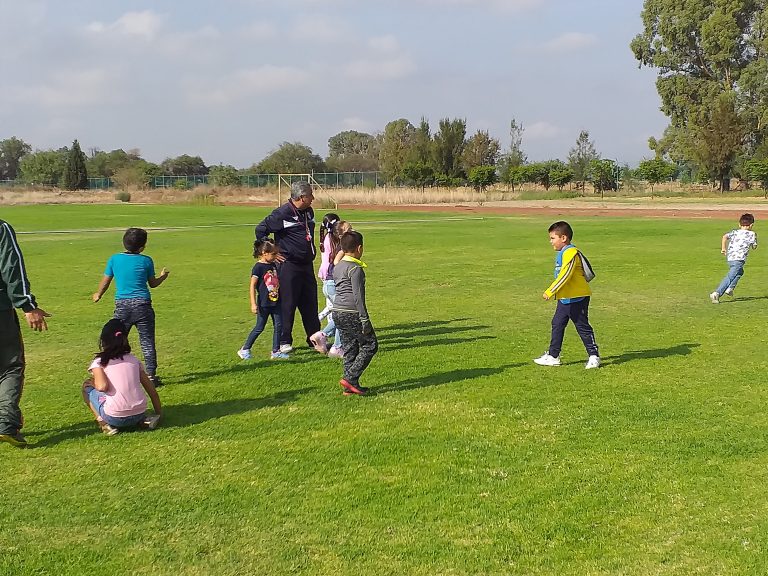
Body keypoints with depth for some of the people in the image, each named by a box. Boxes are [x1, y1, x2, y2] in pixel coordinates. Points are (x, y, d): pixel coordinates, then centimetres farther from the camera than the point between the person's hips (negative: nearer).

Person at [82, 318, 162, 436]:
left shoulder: (99, 362, 2)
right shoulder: (134, 359, 13)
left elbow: (102, 386, -15)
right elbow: (150, 388, 14)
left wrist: (93, 382, 8)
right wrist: (159, 413, 24)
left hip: (114, 417, -4)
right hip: (139, 415, 4)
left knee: (87, 387, 19)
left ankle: (105, 424, 4)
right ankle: (143, 420, 12)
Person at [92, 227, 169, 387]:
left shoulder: (114, 259, 2)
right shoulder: (146, 261, -2)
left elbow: (105, 282, 11)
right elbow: (153, 283, 10)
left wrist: (98, 295, 31)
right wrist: (163, 275, 30)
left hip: (121, 305, 2)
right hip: (142, 305, -1)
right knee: (147, 342, 4)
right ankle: (151, 376, 5)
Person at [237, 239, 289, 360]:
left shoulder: (273, 265, 8)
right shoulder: (258, 267, -13)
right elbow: (252, 286, -14)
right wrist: (253, 304, -18)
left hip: (275, 302, 7)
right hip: (264, 304, -7)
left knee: (278, 326, 4)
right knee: (259, 328, 1)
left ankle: (276, 351, 12)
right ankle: (244, 350, 13)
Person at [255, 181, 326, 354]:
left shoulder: (309, 212, 11)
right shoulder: (282, 213, -14)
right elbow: (260, 229, -11)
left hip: (307, 265, 7)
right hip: (288, 265, -7)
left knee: (310, 303, 11)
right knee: (287, 305, 0)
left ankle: (315, 338, 20)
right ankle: (284, 342, 10)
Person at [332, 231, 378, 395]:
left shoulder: (337, 267, 14)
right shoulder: (356, 269, -13)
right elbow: (358, 296, -17)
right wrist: (365, 320, -15)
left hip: (337, 311, 9)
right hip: (352, 313, -9)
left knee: (350, 348, 12)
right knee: (370, 345, 1)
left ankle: (350, 386, 11)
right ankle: (350, 378, -5)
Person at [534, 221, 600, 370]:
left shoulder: (571, 253, -18)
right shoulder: (562, 253, 14)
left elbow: (565, 275, -26)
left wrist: (550, 291, -27)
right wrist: (553, 292, 20)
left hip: (577, 298, -10)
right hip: (565, 298, 10)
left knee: (582, 326, -2)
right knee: (557, 325, 10)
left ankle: (594, 356, 8)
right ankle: (553, 356, 16)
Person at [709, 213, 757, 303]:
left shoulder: (735, 232, 16)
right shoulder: (751, 234, 6)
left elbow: (725, 236, -1)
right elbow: (754, 247, 15)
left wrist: (723, 248, 3)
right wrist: (755, 238, 30)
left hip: (729, 258, 6)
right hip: (739, 259, -6)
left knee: (740, 272, 31)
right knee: (730, 277, -10)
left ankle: (730, 289, 22)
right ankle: (717, 293, -22)